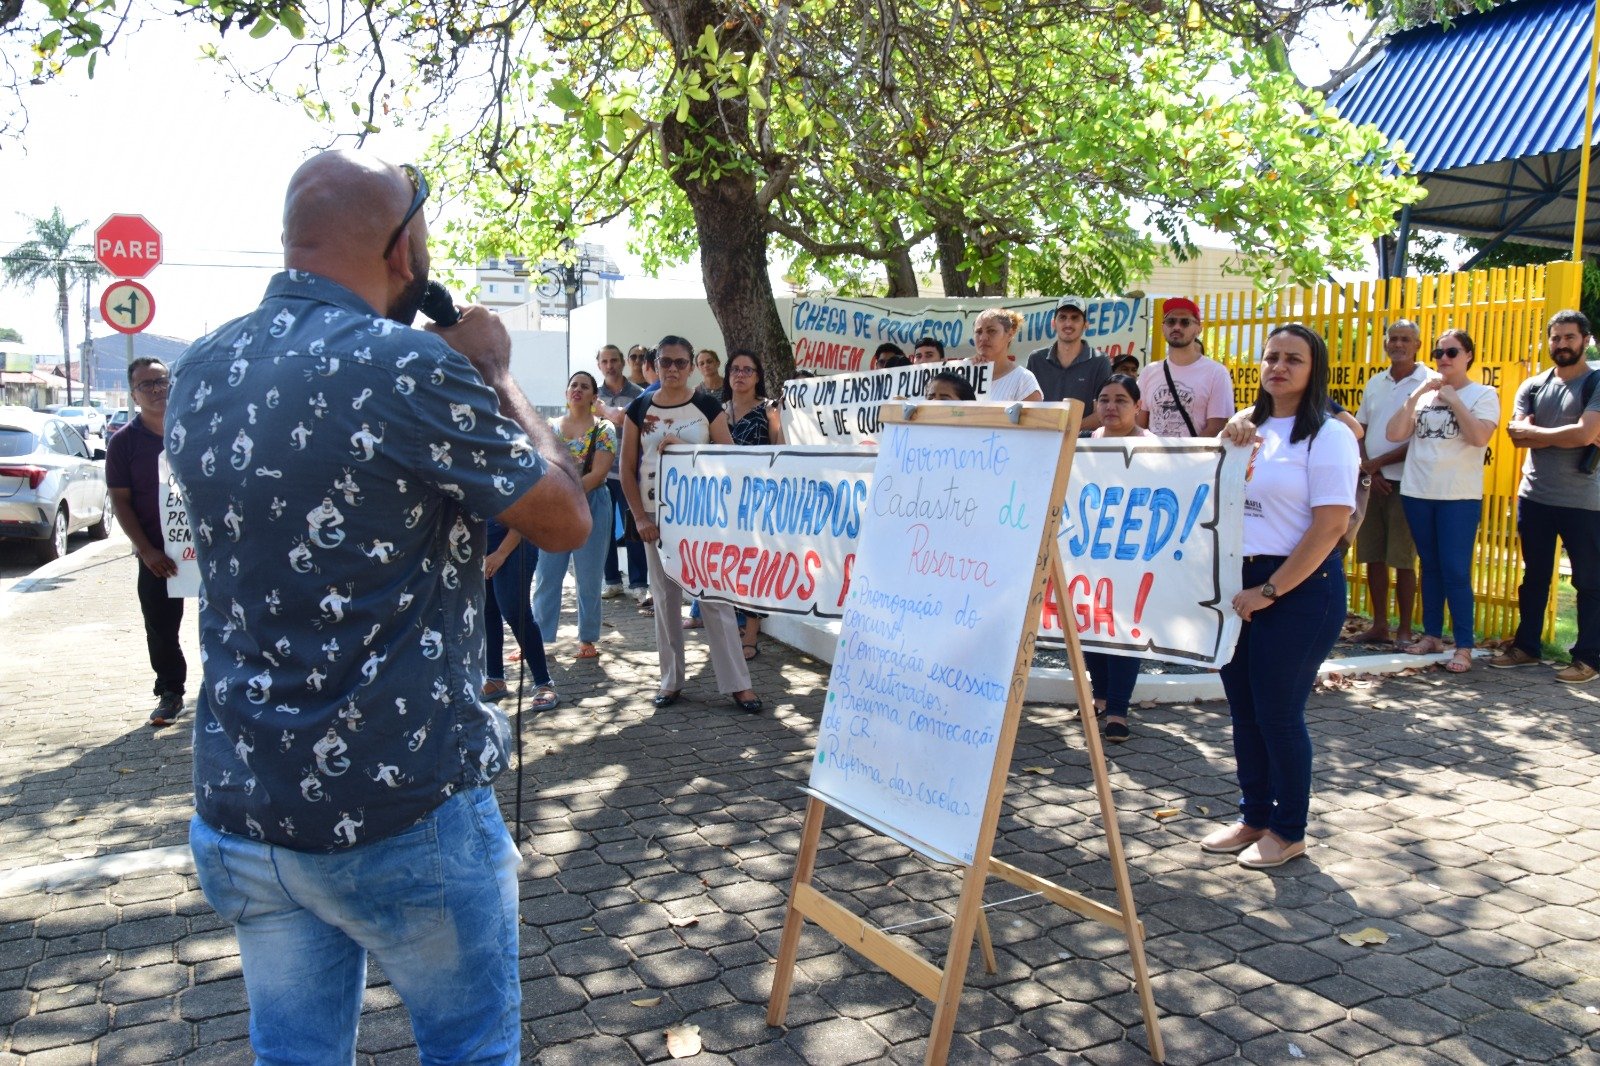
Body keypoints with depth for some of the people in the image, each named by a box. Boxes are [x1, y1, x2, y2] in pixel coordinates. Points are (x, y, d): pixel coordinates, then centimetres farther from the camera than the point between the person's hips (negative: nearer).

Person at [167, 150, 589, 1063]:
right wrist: (495, 373, 2)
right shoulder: (410, 367, -18)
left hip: (239, 809, 6)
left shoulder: (202, 369, 4)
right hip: (403, 813, -6)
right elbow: (566, 521, -9)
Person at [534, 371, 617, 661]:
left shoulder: (603, 430, -1)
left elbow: (598, 473, -10)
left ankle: (587, 640, 14)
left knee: (588, 578, 4)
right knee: (545, 576, 4)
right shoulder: (551, 427, 10)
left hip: (590, 505, -3)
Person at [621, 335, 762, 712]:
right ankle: (671, 681, 19)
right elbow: (627, 469, 4)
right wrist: (640, 517, -4)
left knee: (715, 596, -2)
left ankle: (738, 683, 3)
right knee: (665, 599, 8)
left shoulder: (707, 408, 1)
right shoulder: (639, 409, 4)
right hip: (657, 516, 2)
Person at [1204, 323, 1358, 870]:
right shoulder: (1253, 428, 12)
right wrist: (1229, 445, 0)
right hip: (1241, 580, 7)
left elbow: (1330, 525, -16)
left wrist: (1271, 590, -16)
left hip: (1300, 587, -7)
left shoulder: (1328, 435, -9)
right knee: (1244, 712, 12)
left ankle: (1289, 831, 19)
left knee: (1278, 714, 1)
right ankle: (1253, 818, 28)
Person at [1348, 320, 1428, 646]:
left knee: (1403, 560, -2)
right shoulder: (1375, 383, 13)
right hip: (1374, 481, 5)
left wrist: (1378, 463, -10)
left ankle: (1404, 630, 8)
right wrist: (1371, 472, -2)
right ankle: (1379, 625, 19)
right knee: (1372, 557, 8)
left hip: (1405, 483, -5)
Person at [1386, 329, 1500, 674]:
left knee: (1455, 571, -7)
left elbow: (1479, 436, -17)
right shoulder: (1422, 393, 10)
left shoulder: (1483, 395, 0)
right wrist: (1417, 395, -8)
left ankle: (1464, 647, -1)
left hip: (1459, 497, -4)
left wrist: (1453, 399, -12)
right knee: (1430, 566, 12)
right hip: (1417, 492, 4)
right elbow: (1394, 434, -1)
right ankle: (1431, 635, 21)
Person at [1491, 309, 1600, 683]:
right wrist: (1563, 435, -13)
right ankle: (1526, 646, 23)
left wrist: (1534, 432, -8)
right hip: (1534, 497, 5)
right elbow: (1517, 434, -4)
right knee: (1533, 577, 13)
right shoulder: (1533, 386, 8)